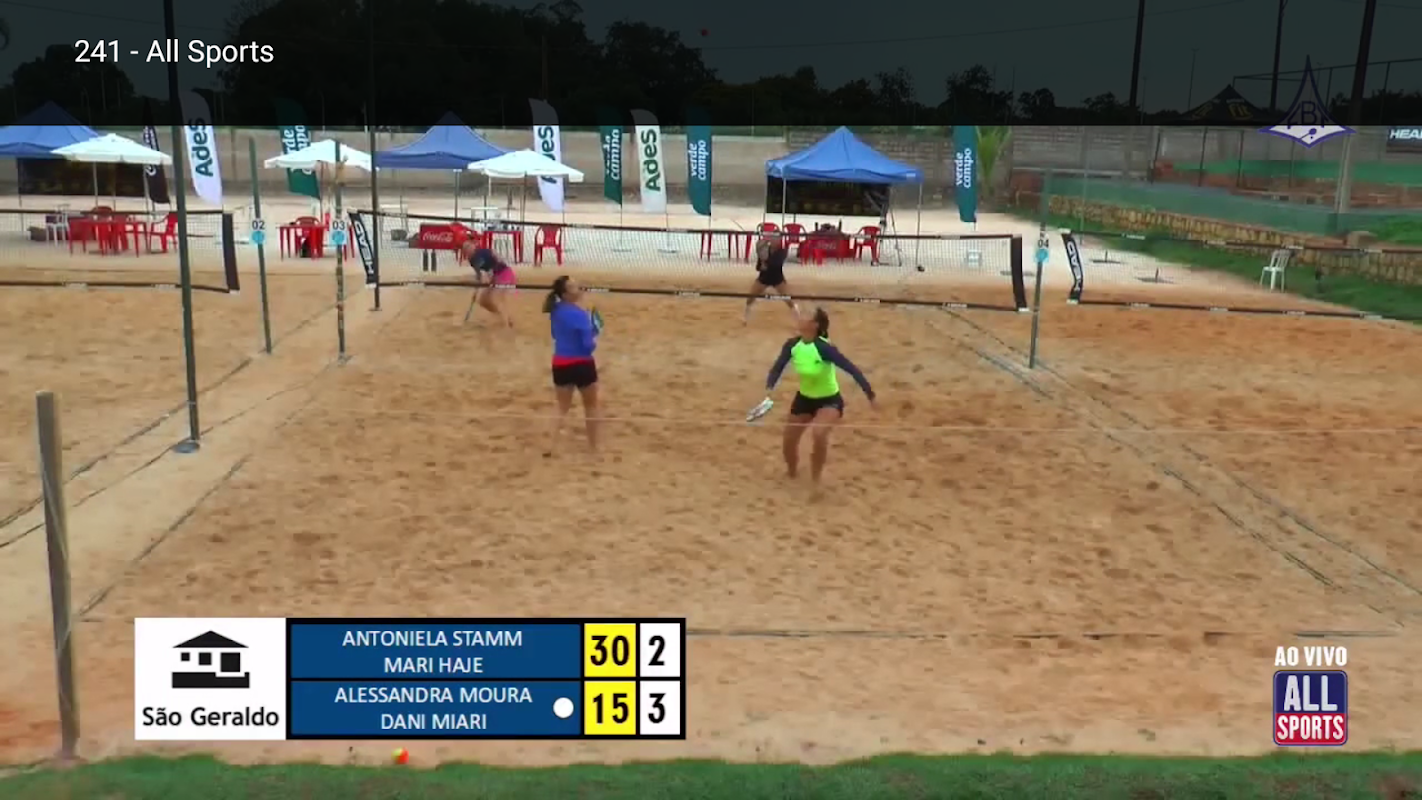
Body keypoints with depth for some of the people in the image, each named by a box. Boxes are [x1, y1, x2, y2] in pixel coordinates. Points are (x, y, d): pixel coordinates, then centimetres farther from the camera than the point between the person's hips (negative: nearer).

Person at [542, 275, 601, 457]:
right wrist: (594, 336, 0)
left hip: (560, 364, 5)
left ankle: (551, 446, 5)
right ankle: (594, 447, 25)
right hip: (581, 365, -5)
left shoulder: (555, 311, 2)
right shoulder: (580, 314, -19)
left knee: (563, 408, 18)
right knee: (591, 406, 16)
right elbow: (589, 345, -20)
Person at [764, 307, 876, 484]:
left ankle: (816, 479, -9)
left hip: (829, 401, -6)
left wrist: (870, 395, -32)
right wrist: (769, 387, -23)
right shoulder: (792, 345, -15)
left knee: (819, 433, -33)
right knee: (788, 441, 11)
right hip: (804, 398, 6)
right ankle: (792, 473, 44)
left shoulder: (824, 348, -30)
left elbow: (852, 369, -29)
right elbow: (778, 367, -4)